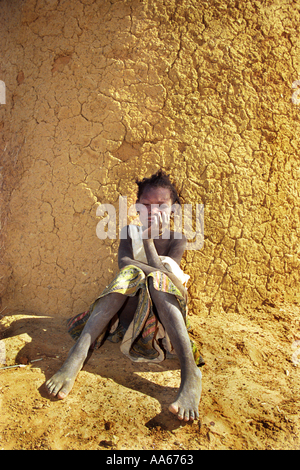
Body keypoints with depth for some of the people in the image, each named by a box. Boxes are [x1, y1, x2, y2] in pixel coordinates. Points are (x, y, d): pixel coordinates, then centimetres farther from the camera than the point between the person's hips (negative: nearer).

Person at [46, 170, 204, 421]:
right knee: (130, 273, -31)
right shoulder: (130, 231, 5)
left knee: (157, 281, -35)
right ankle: (76, 357, -46)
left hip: (165, 303, -1)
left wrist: (148, 239, -17)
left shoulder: (177, 239, 0)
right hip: (129, 301, 1)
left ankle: (191, 374, -53)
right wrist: (158, 269, -23)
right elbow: (124, 262, -14)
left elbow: (163, 275, -15)